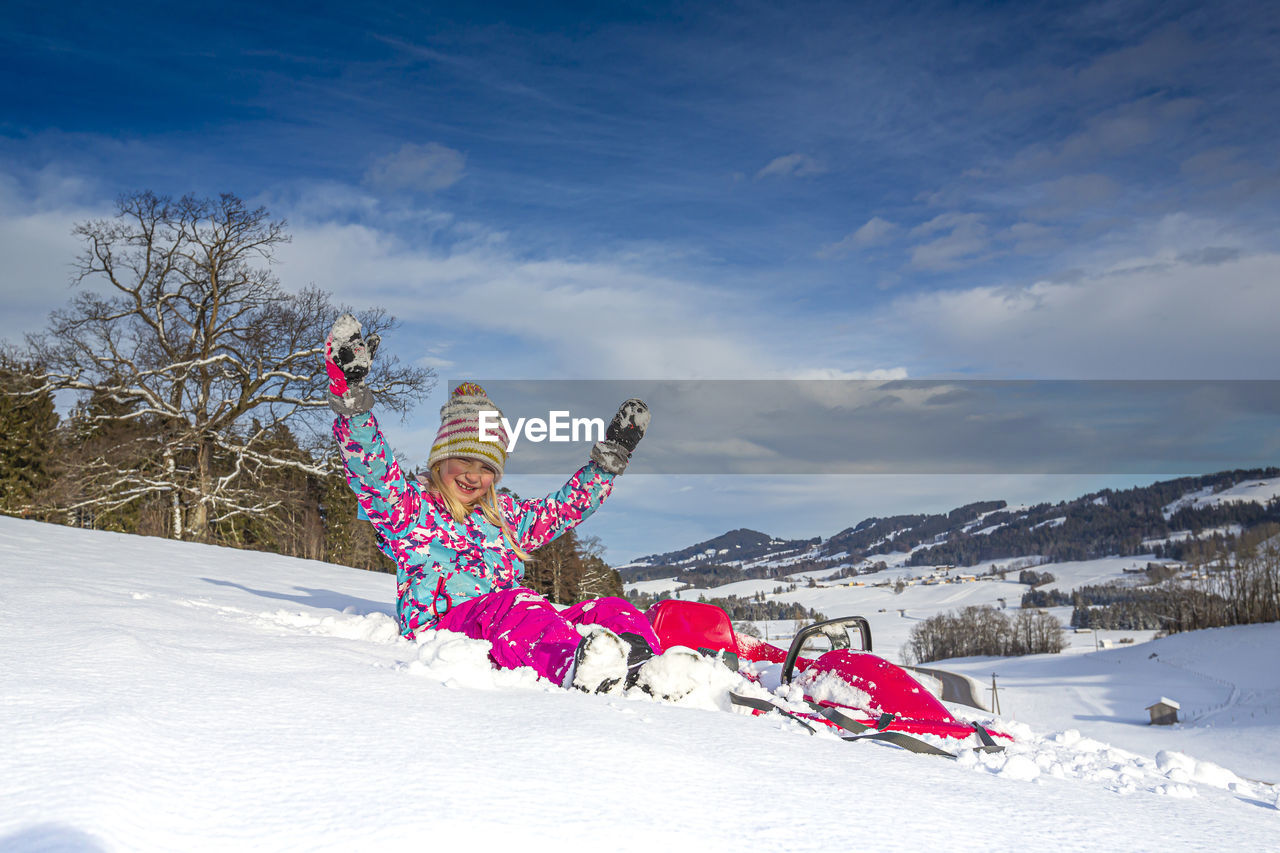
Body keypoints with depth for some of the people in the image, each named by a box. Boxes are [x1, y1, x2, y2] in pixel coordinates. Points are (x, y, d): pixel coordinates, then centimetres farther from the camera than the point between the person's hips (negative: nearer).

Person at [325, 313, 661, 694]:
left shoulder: (506, 516, 29)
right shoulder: (410, 506, 13)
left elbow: (566, 506, 38)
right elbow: (371, 467, -4)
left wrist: (612, 453, 34)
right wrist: (351, 394, -17)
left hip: (513, 630, 6)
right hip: (442, 624, -6)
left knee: (611, 609, -18)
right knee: (518, 606, -38)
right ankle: (577, 663, -70)